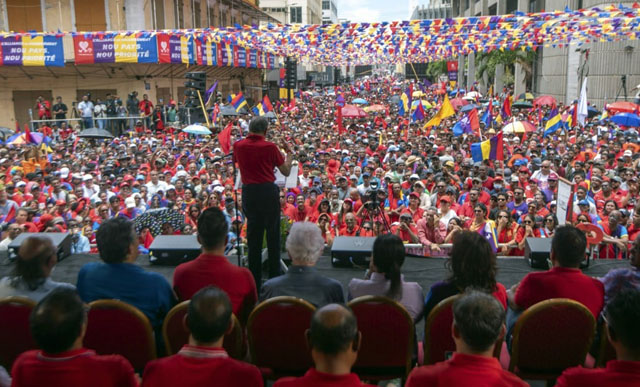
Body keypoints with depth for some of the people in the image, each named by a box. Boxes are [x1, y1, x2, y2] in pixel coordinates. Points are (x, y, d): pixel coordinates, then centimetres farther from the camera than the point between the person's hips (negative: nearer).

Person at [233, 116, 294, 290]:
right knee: (272, 233, 8)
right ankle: (274, 276, 14)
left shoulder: (238, 146, 2)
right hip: (268, 191, -3)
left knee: (253, 235, 10)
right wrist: (289, 153, 15)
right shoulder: (270, 147, -7)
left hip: (248, 191, 3)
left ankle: (254, 280, 14)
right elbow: (286, 171, 0)